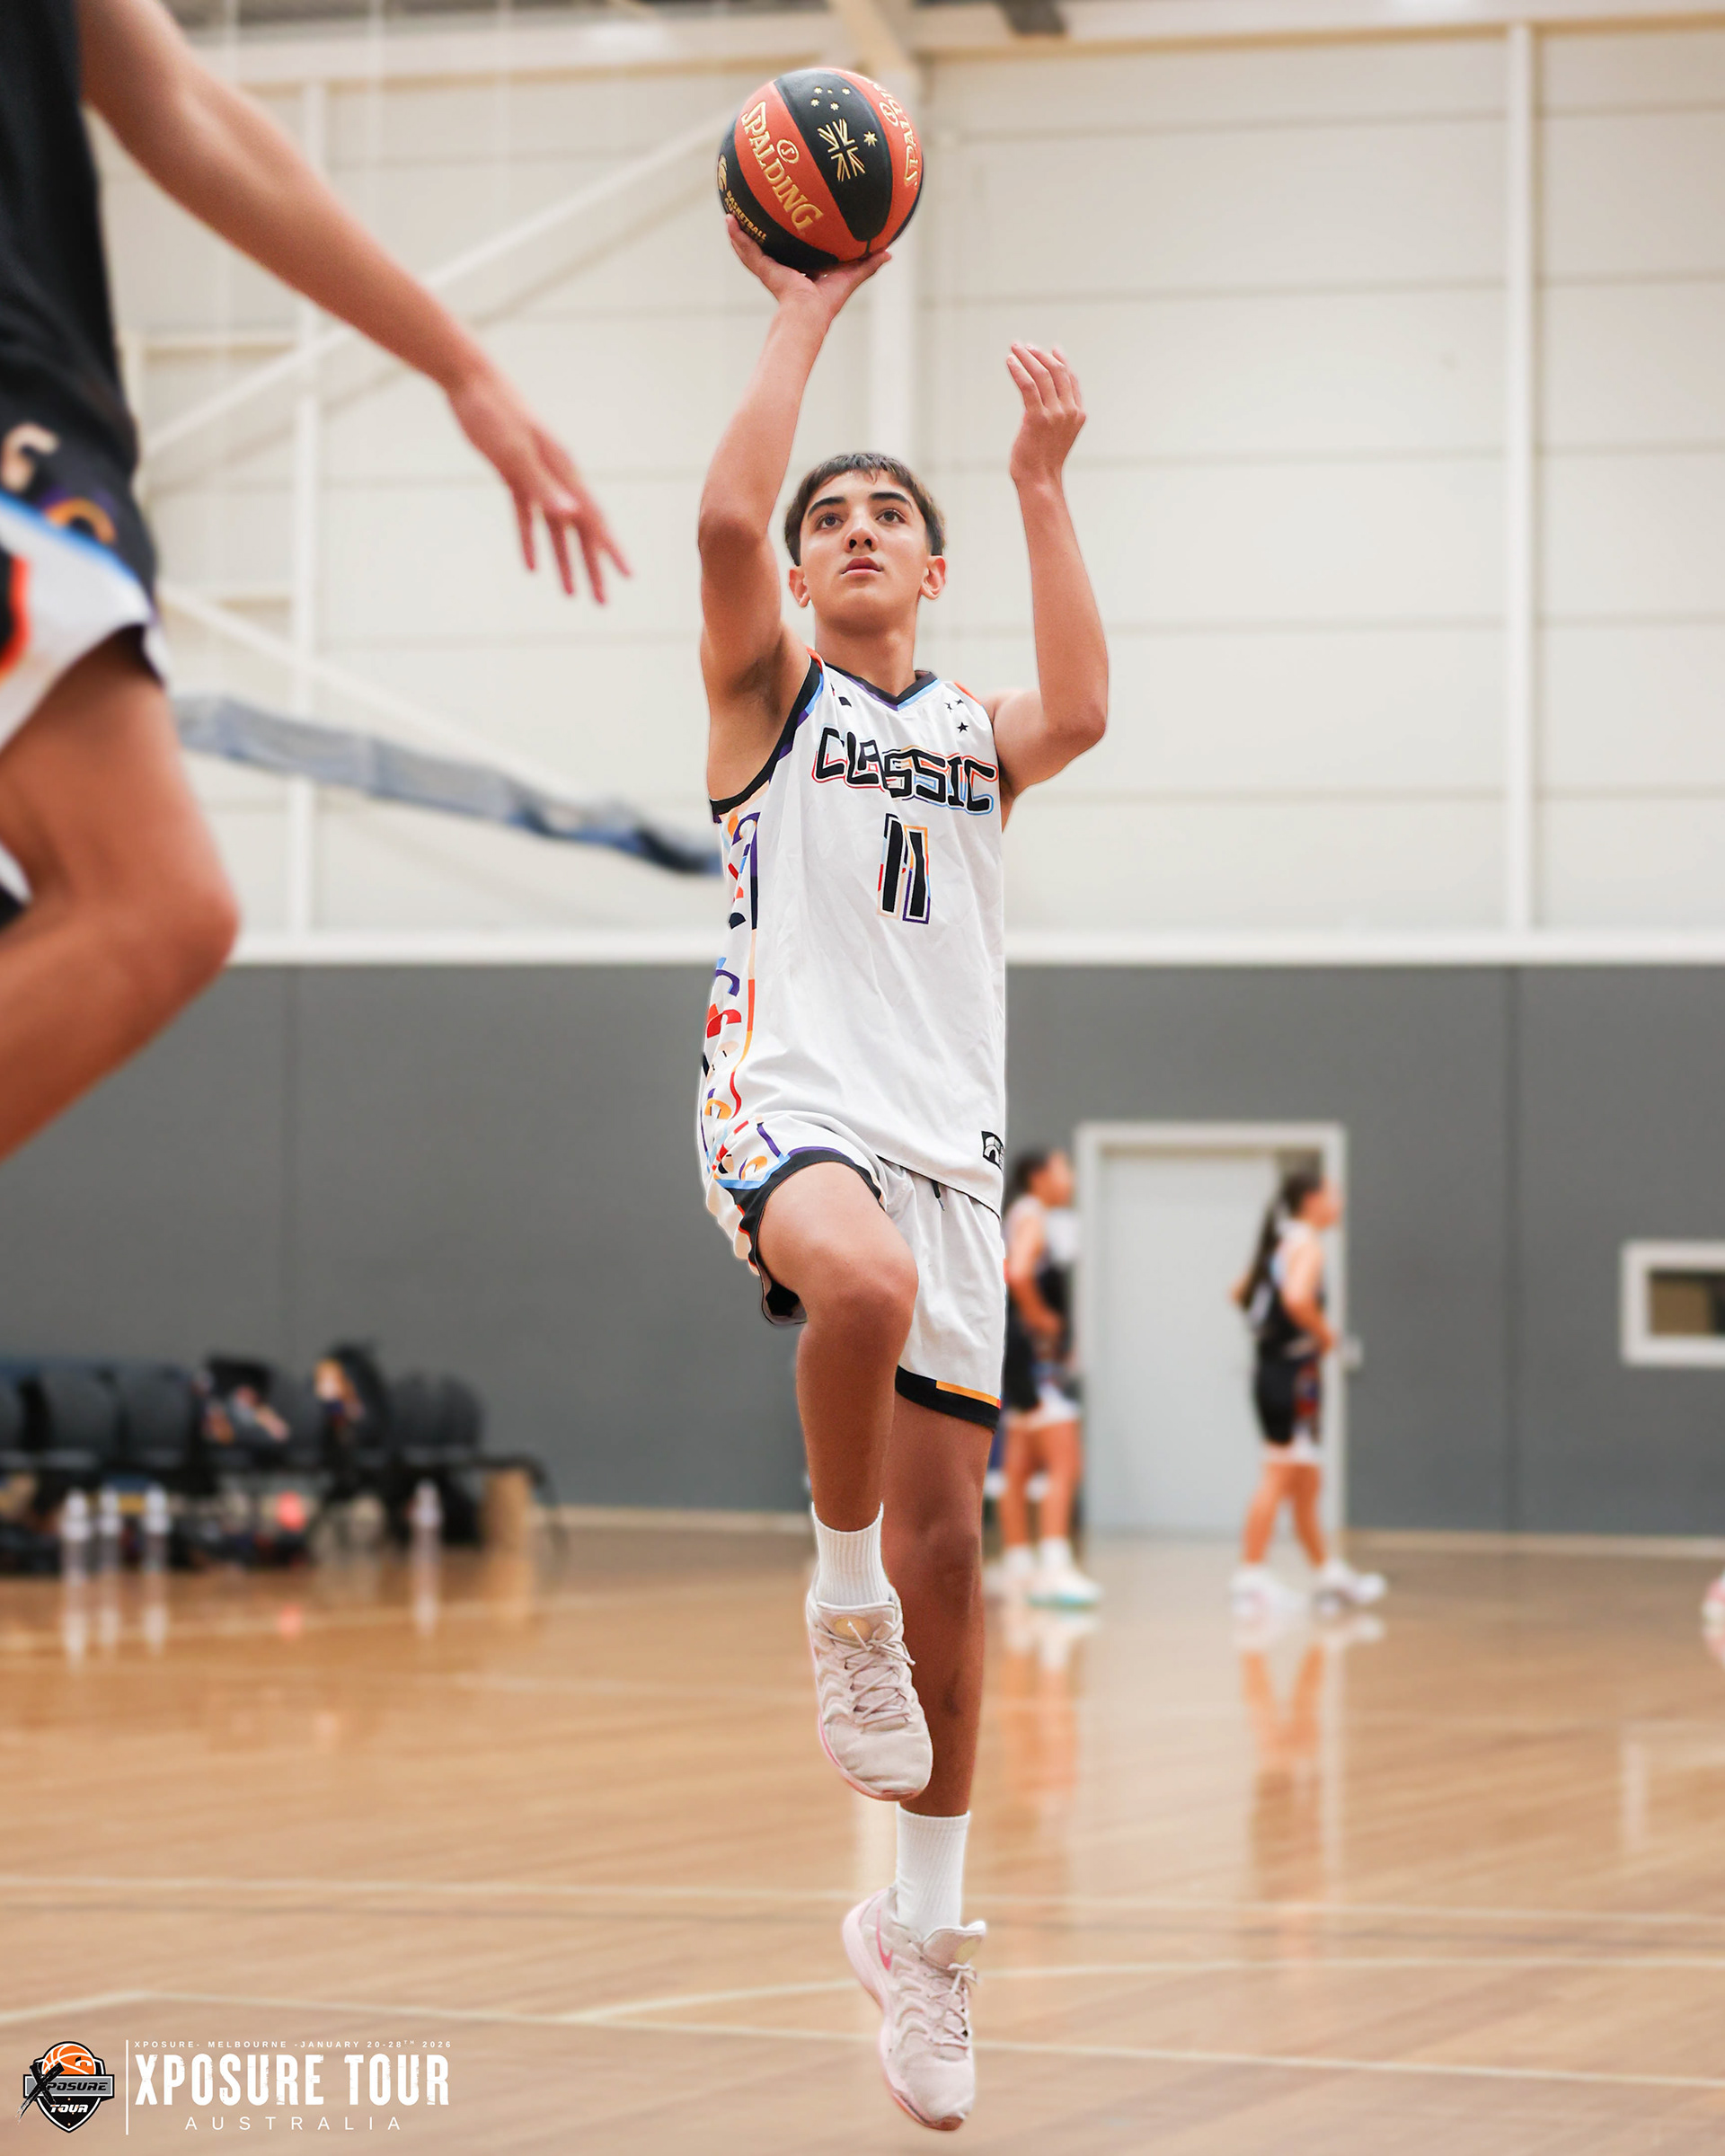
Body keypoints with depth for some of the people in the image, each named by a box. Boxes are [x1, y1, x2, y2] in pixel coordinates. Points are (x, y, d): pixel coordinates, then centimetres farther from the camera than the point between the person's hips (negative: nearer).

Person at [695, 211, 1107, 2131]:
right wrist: (805, 316, -4)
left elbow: (1077, 711, -6)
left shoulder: (971, 737, 18)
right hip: (791, 1106, -4)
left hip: (948, 1144, 4)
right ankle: (839, 1598, -16)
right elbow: (726, 520, -10)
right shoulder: (770, 693, 10)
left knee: (943, 1537, 2)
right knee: (863, 1282, -40)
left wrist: (1040, 487, -7)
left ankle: (923, 1921, 13)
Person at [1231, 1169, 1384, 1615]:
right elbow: (1297, 1297, -31)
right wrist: (1323, 1332, -16)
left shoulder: (1281, 1242, 15)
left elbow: (1242, 1294, 25)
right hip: (1294, 1373, -10)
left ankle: (1330, 1574, 24)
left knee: (1306, 1483, 16)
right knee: (1279, 1476, -8)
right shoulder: (1307, 1243, -13)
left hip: (1272, 1372, 10)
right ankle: (1251, 1575, -9)